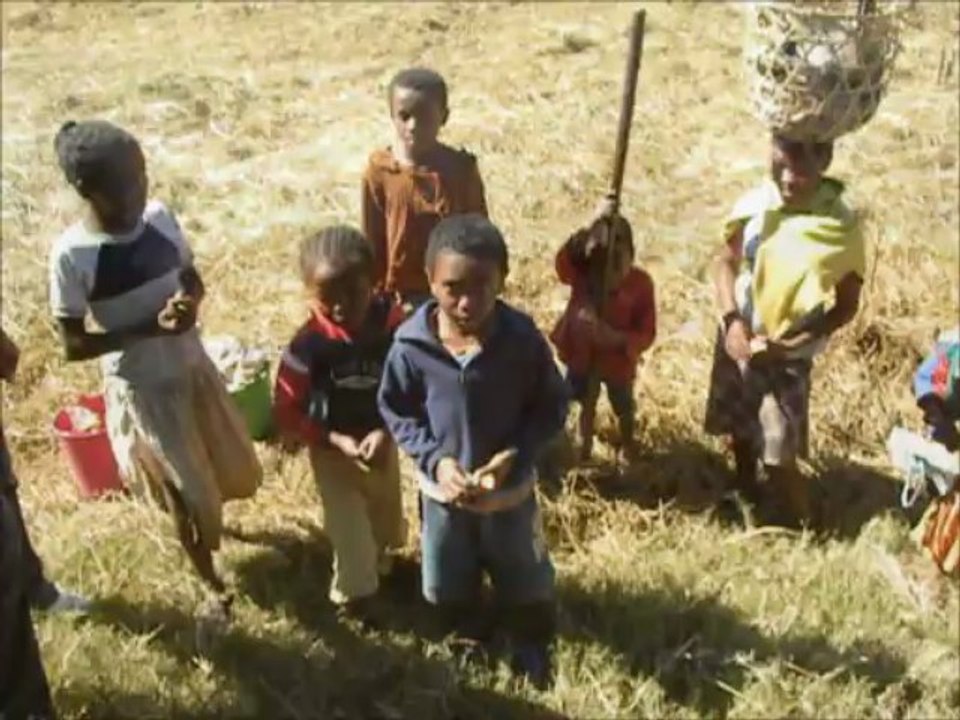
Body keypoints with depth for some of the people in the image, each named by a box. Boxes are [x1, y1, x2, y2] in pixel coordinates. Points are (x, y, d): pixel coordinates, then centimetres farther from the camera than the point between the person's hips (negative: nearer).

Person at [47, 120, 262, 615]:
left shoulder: (160, 219, -9)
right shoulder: (72, 256, -23)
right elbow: (73, 346, -17)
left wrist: (189, 305, -18)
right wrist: (149, 327, -26)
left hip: (192, 366, 5)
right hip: (139, 387, -5)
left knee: (233, 470, 23)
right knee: (187, 495, 8)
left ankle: (205, 522, 57)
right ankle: (213, 584, 34)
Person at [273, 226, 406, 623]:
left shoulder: (392, 325, -21)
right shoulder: (308, 343, -26)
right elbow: (287, 412, -20)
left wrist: (386, 432, -27)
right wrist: (337, 440, -27)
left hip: (382, 439, 3)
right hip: (332, 449, -3)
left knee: (387, 513, 27)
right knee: (349, 526, 7)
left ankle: (380, 560, 59)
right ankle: (356, 594, 34)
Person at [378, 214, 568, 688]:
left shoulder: (523, 339, -24)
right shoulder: (411, 345, -22)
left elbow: (551, 407, -10)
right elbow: (395, 412, -7)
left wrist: (515, 455, -23)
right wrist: (434, 460, -20)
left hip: (510, 489, -1)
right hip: (442, 489, 1)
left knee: (523, 578, 22)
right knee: (447, 585, 25)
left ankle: (530, 646, 52)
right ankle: (465, 640, 57)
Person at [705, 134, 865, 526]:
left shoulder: (841, 226, -20)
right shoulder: (754, 204, -13)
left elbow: (847, 306, -10)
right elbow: (725, 261, 2)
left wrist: (790, 344, -20)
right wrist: (731, 320, -13)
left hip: (787, 355, -4)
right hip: (738, 339, 4)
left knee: (778, 455, -5)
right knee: (740, 431, 23)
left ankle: (807, 528, 20)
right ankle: (747, 497, 50)